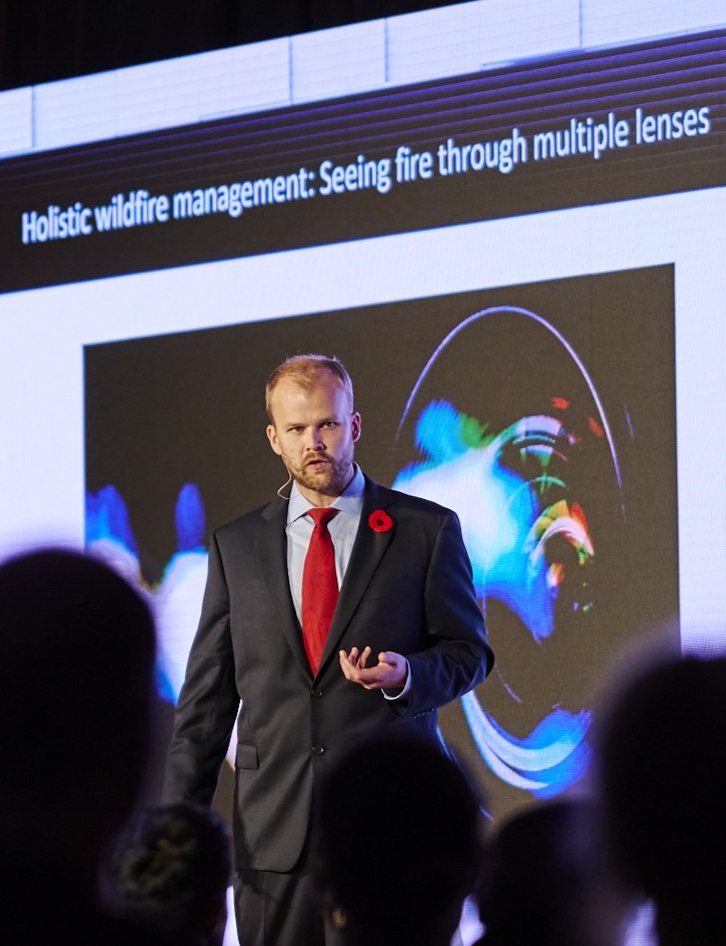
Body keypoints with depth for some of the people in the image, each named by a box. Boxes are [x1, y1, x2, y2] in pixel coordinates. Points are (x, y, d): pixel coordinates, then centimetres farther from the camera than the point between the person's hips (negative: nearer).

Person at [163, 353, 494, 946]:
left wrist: (407, 675, -15)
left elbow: (469, 651, 8)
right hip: (272, 830, 2)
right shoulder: (236, 546, 11)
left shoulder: (427, 530, 5)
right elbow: (207, 695, 10)